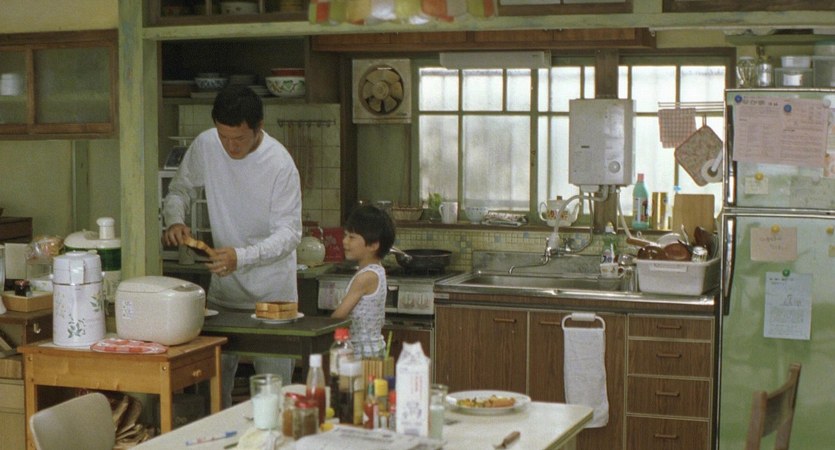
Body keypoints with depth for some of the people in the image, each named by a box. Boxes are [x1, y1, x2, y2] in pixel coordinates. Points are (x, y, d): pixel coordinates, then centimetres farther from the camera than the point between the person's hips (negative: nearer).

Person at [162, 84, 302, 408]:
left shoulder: (280, 164, -19)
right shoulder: (205, 145, -6)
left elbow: (289, 233, -16)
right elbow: (180, 189, 11)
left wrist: (241, 257, -30)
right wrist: (174, 220, -11)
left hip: (271, 293, -4)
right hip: (222, 288, 4)